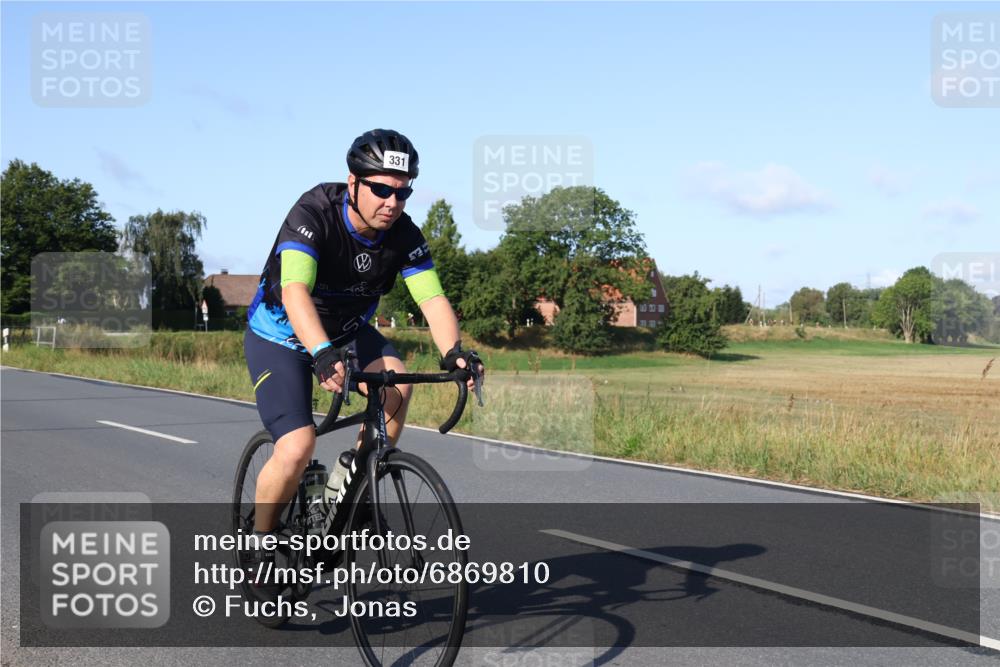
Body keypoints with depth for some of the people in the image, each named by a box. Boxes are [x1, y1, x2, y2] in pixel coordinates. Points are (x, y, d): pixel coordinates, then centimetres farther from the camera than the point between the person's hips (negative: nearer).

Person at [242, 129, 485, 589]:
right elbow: (294, 293, -42)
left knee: (397, 387, -26)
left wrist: (453, 352, -44)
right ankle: (260, 544, 4)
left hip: (347, 330, 4)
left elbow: (432, 298, -24)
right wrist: (324, 356, -59)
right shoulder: (313, 213, -29)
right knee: (297, 448, -22)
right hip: (281, 334, -4)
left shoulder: (403, 234, -16)